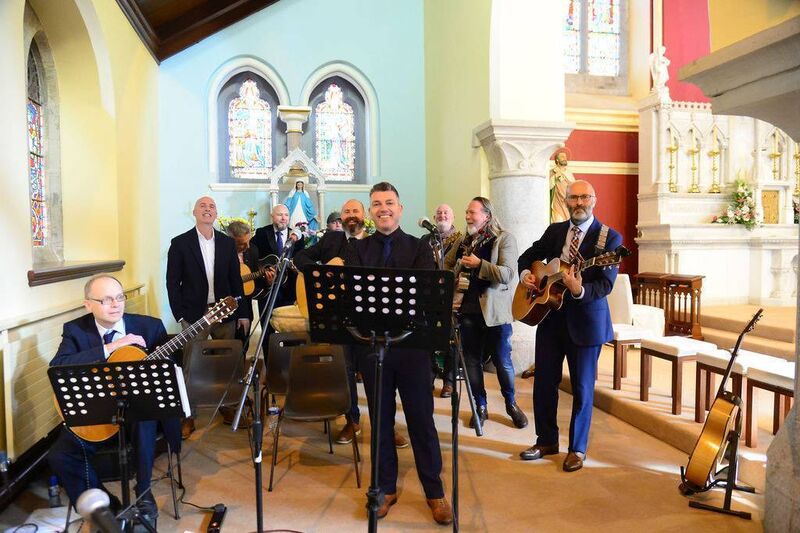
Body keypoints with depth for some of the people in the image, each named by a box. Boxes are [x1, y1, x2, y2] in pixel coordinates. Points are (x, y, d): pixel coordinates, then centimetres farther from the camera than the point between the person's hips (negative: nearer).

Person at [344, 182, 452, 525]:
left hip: (412, 344, -1)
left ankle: (434, 491, 22)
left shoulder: (419, 249, 2)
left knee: (421, 418, 7)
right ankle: (386, 488, 28)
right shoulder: (356, 250, 7)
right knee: (381, 419, 12)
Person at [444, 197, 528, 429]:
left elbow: (507, 273, -16)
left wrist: (479, 264, -21)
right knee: (472, 360, 9)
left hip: (495, 310, -5)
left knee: (502, 360, 5)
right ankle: (480, 406, 24)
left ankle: (511, 404, 26)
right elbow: (447, 263, 24)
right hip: (469, 308, 5)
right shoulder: (465, 242, 12)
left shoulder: (504, 239, -5)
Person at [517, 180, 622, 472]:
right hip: (550, 316, 5)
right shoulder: (554, 231, 7)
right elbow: (529, 256, 18)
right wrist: (525, 273, -4)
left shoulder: (609, 238, -8)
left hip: (585, 321, -4)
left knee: (582, 388, 6)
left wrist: (580, 290, -36)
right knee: (544, 382, 10)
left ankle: (577, 448, 23)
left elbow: (606, 283, -16)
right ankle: (547, 440, 28)